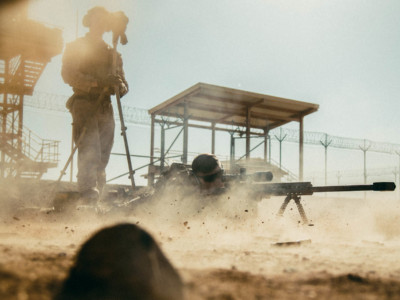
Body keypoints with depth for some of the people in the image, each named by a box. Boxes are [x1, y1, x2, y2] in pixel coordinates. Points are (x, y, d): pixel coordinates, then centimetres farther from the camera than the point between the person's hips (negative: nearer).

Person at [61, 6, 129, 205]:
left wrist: (120, 86, -7)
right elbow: (68, 75, -6)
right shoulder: (75, 48, 9)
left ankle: (96, 195, 3)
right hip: (84, 103, -5)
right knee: (89, 150, -19)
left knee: (102, 155, 0)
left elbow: (122, 82, 19)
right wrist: (97, 81, -20)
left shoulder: (112, 53, 23)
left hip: (105, 107, 5)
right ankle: (88, 193, -25)